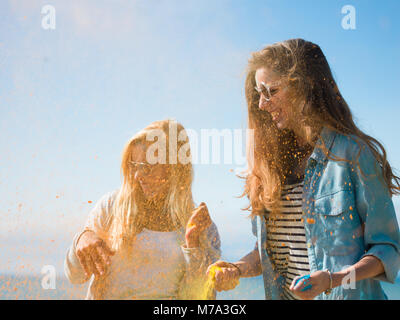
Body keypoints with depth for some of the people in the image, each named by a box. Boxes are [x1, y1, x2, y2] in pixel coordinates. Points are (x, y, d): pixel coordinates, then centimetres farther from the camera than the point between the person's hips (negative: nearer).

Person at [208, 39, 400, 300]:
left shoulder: (353, 154, -10)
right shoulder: (275, 161, 7)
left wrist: (332, 279, -23)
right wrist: (237, 269, -4)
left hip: (344, 296, -5)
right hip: (282, 294, 5)